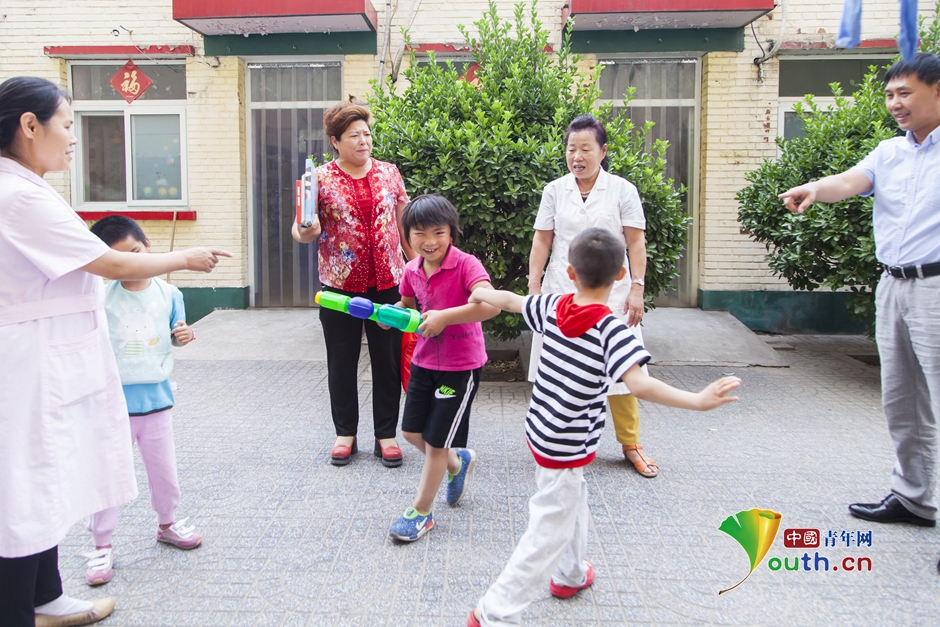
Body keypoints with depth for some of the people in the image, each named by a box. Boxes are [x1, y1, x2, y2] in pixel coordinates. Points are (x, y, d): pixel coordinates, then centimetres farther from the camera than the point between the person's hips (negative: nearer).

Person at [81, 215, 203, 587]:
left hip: (156, 398, 3)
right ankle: (102, 545, 20)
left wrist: (184, 335, -11)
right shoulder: (102, 299, -10)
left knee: (164, 468, 17)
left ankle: (167, 523, 40)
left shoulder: (168, 294, -2)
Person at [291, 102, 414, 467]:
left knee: (388, 361, 6)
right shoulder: (321, 179, -1)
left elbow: (405, 223, 10)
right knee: (342, 362, 9)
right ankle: (345, 433, 25)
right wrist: (304, 231, -27)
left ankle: (386, 435, 20)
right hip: (340, 286, -1)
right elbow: (303, 229, -4)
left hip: (387, 284, 1)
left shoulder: (389, 173, 6)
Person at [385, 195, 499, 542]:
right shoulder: (412, 271, 0)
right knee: (412, 431, 16)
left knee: (436, 441, 2)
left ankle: (420, 512, 20)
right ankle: (458, 462, 44)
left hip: (460, 366, -7)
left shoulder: (466, 265, -21)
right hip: (425, 360, 7)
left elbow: (490, 305, -36)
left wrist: (444, 316, -35)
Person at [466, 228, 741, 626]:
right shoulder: (612, 330, -23)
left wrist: (481, 294, 31)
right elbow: (640, 386, -34)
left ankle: (570, 574, 50)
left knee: (572, 499, 30)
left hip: (540, 431, 8)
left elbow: (510, 301, 12)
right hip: (566, 448, -8)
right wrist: (699, 401, -31)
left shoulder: (554, 307, -5)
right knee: (550, 532, 4)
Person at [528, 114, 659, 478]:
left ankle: (630, 444, 16)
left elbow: (635, 243, 1)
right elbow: (542, 242, 7)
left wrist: (637, 288, -5)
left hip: (611, 294, -1)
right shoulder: (554, 191, 6)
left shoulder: (622, 190, 1)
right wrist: (533, 288, 2)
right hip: (562, 293, 2)